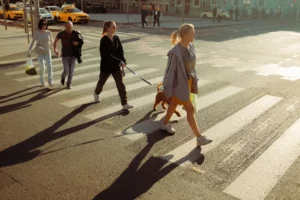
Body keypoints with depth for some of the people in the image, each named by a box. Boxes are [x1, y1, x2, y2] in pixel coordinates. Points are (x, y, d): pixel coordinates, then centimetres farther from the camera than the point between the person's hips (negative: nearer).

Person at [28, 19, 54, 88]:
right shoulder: (36, 32, -5)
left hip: (47, 52, 1)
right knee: (42, 68, -3)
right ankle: (42, 82, 14)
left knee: (49, 66, -14)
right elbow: (32, 42, -1)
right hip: (40, 53, -1)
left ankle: (50, 82, -14)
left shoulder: (49, 32, 0)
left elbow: (52, 42, 13)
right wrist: (29, 51, -7)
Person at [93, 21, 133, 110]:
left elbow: (120, 51, 3)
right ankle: (96, 93, 50)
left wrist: (123, 61, -12)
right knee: (102, 82, 18)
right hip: (106, 65, -4)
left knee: (120, 84, -4)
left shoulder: (116, 38, 0)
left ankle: (124, 104, -2)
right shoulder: (104, 40, -17)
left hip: (116, 66, 4)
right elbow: (107, 54, -24)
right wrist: (119, 61, -28)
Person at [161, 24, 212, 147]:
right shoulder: (175, 52, -27)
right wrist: (168, 90, -14)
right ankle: (199, 138, 10)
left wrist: (194, 81, 15)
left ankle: (165, 123, 47)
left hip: (188, 81, 8)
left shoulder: (190, 47, -2)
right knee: (190, 109, -1)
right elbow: (170, 71, -20)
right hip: (180, 84, -8)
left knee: (174, 104, 25)